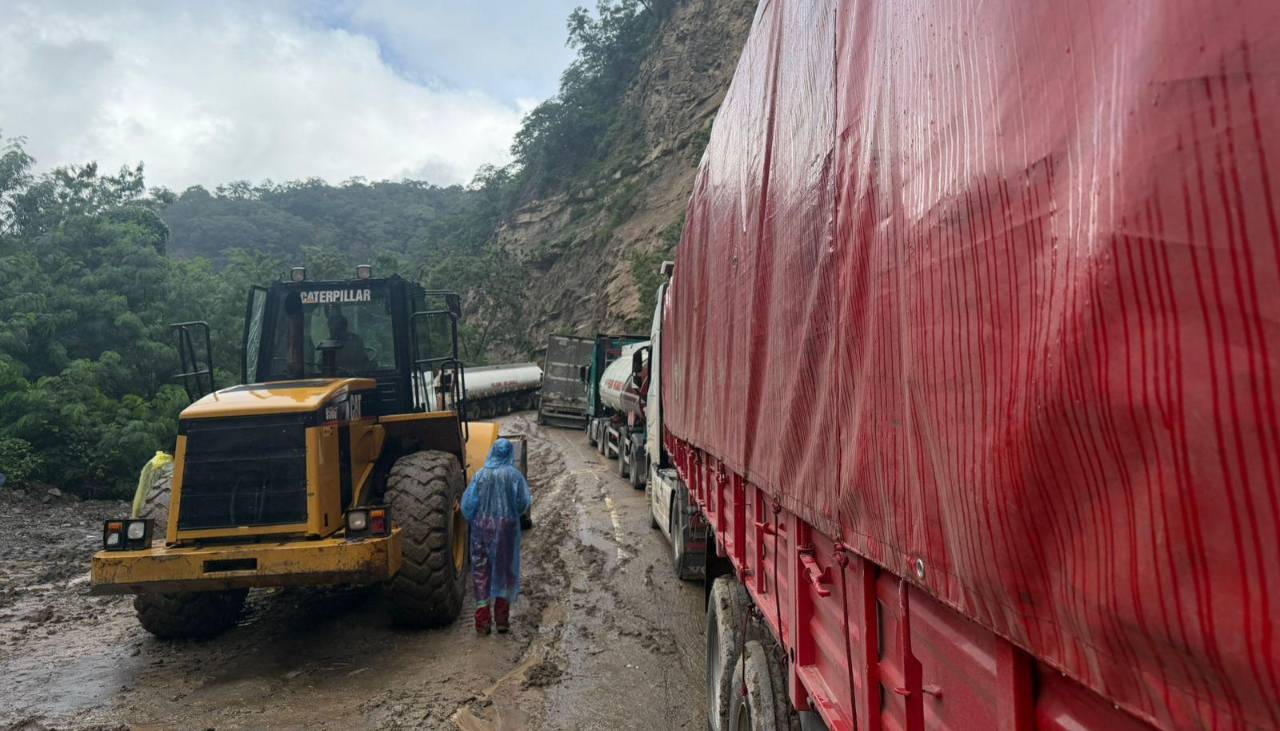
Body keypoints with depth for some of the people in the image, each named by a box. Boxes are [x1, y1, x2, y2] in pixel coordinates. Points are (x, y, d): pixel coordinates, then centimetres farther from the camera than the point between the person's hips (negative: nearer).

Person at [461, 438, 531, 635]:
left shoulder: (480, 474, -4)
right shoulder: (514, 475, -7)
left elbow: (468, 503, -2)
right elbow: (523, 502, -5)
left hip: (483, 526, 1)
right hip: (507, 526, -1)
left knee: (481, 571, 10)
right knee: (505, 570, 12)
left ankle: (482, 622, 10)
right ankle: (502, 619, 16)